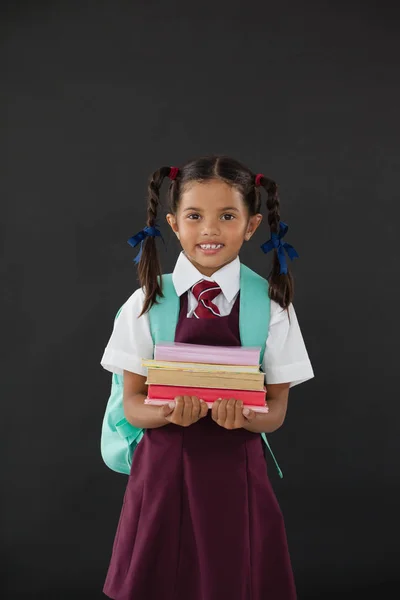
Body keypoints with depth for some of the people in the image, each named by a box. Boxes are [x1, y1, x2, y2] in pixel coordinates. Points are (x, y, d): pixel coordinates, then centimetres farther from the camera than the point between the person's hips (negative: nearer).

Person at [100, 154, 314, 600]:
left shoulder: (271, 307, -5)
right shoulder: (146, 303, -4)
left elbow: (276, 411, -2)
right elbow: (133, 402, -2)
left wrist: (241, 414, -23)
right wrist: (170, 412, -23)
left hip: (235, 476, 0)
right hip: (163, 471, 1)